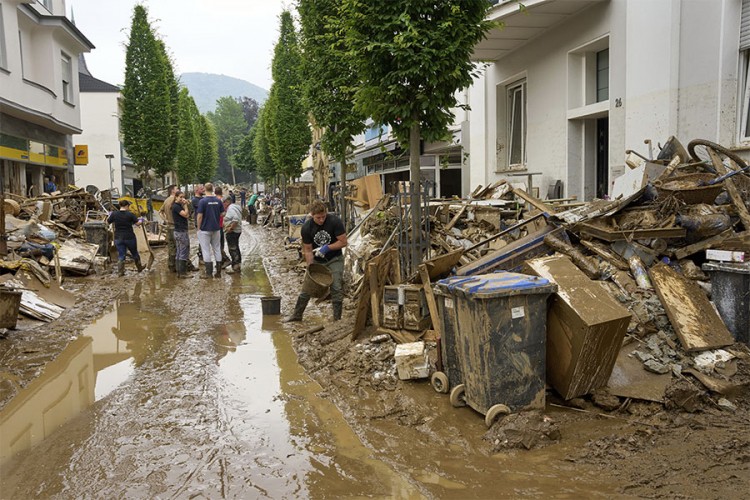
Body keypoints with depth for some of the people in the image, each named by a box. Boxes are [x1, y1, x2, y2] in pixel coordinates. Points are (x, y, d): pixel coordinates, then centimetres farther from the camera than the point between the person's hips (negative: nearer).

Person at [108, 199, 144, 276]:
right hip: (129, 237, -2)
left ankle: (120, 272, 0)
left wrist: (110, 215, 25)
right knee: (134, 253, 17)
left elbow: (107, 222, 6)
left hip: (118, 238, 2)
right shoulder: (130, 214, -10)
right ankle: (139, 268, 33)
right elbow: (137, 223, -7)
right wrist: (141, 220, 16)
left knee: (121, 255, 6)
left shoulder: (114, 213, -5)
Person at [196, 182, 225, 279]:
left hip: (205, 229, -4)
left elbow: (200, 216, -13)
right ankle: (218, 272, 14)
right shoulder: (218, 200, 0)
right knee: (217, 249, 11)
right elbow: (222, 214, 5)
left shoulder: (203, 201, -13)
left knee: (206, 250, 2)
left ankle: (209, 273, 3)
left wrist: (198, 228, -3)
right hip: (216, 228, 5)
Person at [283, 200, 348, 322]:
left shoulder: (334, 221, -22)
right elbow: (308, 250, -11)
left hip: (334, 260, -2)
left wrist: (327, 248, -28)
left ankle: (337, 319, 3)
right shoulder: (306, 227, -17)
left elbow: (343, 242, -17)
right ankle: (297, 315, 23)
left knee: (336, 289, -7)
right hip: (316, 260, 2)